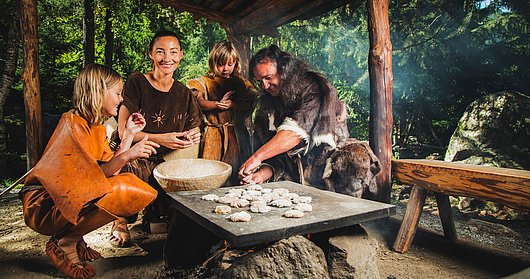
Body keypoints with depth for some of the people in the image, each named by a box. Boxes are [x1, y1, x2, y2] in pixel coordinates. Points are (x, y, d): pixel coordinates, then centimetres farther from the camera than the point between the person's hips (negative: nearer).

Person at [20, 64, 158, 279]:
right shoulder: (72, 123, -17)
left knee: (139, 190, -2)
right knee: (121, 191, -30)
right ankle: (64, 245, -9)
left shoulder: (98, 128, 10)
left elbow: (109, 171, 0)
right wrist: (126, 155, -38)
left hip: (73, 199, 9)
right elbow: (91, 178, -24)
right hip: (45, 205, -9)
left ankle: (75, 237, 4)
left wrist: (129, 134, 3)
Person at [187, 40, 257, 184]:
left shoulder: (241, 83, 12)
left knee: (234, 169, 2)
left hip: (236, 134, 1)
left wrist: (232, 104, -15)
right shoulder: (205, 82, 8)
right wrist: (217, 104, -22)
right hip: (212, 135, -1)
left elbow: (249, 103, 0)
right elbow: (198, 102, -8)